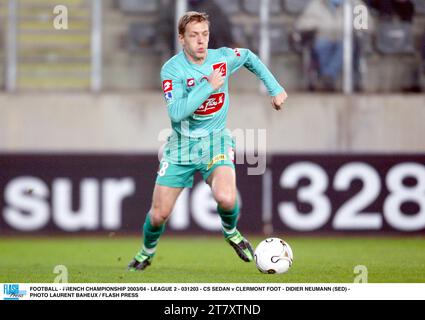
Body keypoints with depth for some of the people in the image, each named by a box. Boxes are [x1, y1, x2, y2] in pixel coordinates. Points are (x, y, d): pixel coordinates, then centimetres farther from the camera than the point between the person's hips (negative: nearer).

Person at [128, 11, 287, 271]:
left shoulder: (223, 57, -7)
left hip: (216, 140, 1)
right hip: (182, 144, -1)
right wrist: (209, 86, -30)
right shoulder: (172, 69, -16)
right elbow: (176, 112, -28)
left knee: (226, 198, -28)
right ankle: (147, 251, 35)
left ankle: (231, 232, 7)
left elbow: (250, 58, 17)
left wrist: (275, 88, 15)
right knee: (159, 214, 2)